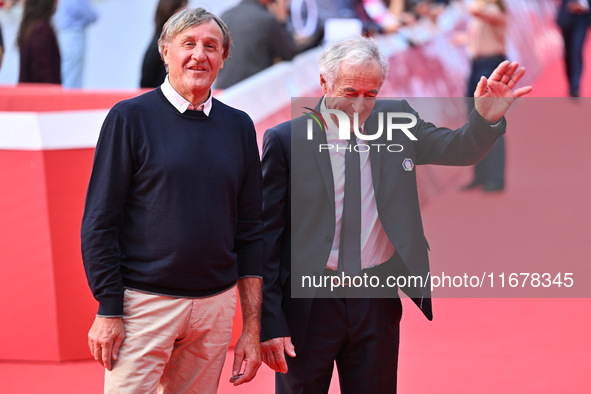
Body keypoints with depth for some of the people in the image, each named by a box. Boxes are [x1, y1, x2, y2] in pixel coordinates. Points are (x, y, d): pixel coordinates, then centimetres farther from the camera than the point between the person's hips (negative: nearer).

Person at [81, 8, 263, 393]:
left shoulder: (239, 126, 10)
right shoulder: (131, 117, -2)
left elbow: (249, 232, 12)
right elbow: (99, 222, -4)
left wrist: (252, 327, 8)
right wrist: (108, 311, -10)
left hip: (216, 304, 4)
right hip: (144, 302, -4)